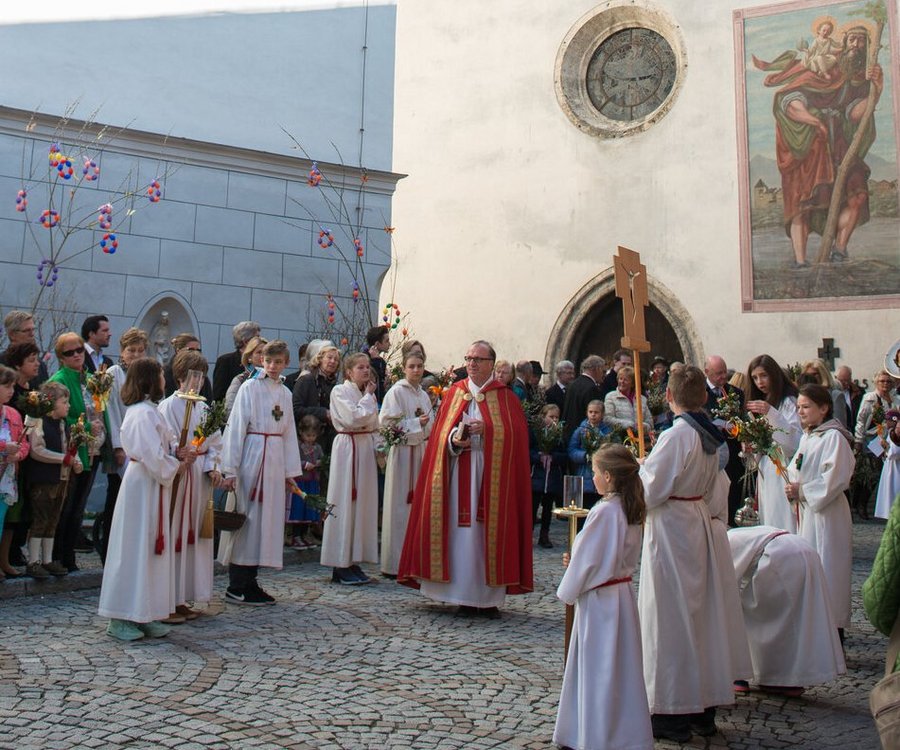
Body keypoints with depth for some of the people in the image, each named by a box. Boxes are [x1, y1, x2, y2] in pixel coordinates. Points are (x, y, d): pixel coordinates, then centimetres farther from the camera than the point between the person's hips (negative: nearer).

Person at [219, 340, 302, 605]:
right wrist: (230, 469, -13)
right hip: (252, 456, -6)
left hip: (275, 461, 6)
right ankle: (236, 588, 4)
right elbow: (235, 428, -8)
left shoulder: (285, 393, 12)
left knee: (266, 520, 8)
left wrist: (290, 470, 14)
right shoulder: (249, 388, -5)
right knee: (246, 518, -4)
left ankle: (249, 582, 17)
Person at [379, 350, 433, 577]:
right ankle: (394, 564, 2)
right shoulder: (396, 392, -7)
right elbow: (387, 423, -14)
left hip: (421, 452, 7)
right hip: (403, 453, -7)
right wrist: (416, 423, -15)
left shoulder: (424, 395, 15)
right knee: (400, 507, -5)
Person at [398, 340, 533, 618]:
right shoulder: (454, 392, 11)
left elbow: (516, 433, -5)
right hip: (459, 473, 2)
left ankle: (490, 597, 6)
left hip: (493, 474, -2)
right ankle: (466, 596, 6)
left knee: (490, 530, -1)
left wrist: (487, 428, -17)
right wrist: (454, 439, -14)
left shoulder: (505, 396, 6)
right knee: (462, 530, -1)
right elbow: (440, 432, 7)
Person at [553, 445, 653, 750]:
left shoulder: (603, 512, -22)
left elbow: (588, 560, -19)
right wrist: (576, 562, 11)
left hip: (599, 598, -9)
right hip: (622, 593, 9)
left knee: (599, 670, 2)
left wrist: (568, 591, -3)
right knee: (620, 667, 16)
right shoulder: (631, 510, 5)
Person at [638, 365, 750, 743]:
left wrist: (639, 467, 0)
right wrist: (714, 519, 20)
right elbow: (719, 489, 12)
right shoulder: (713, 436, 5)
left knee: (672, 619, 0)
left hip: (671, 528, -8)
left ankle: (674, 715, 9)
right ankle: (705, 709, 23)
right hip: (704, 525, 8)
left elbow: (650, 490, -19)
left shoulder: (676, 436, -20)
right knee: (703, 613, 14)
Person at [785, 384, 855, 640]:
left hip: (827, 512, -8)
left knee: (826, 568, -4)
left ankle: (833, 627, 4)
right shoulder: (807, 436, 13)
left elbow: (835, 479, -20)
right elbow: (796, 470, 19)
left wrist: (802, 490, -15)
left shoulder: (834, 437, -14)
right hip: (806, 510, 9)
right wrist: (792, 488, -1)